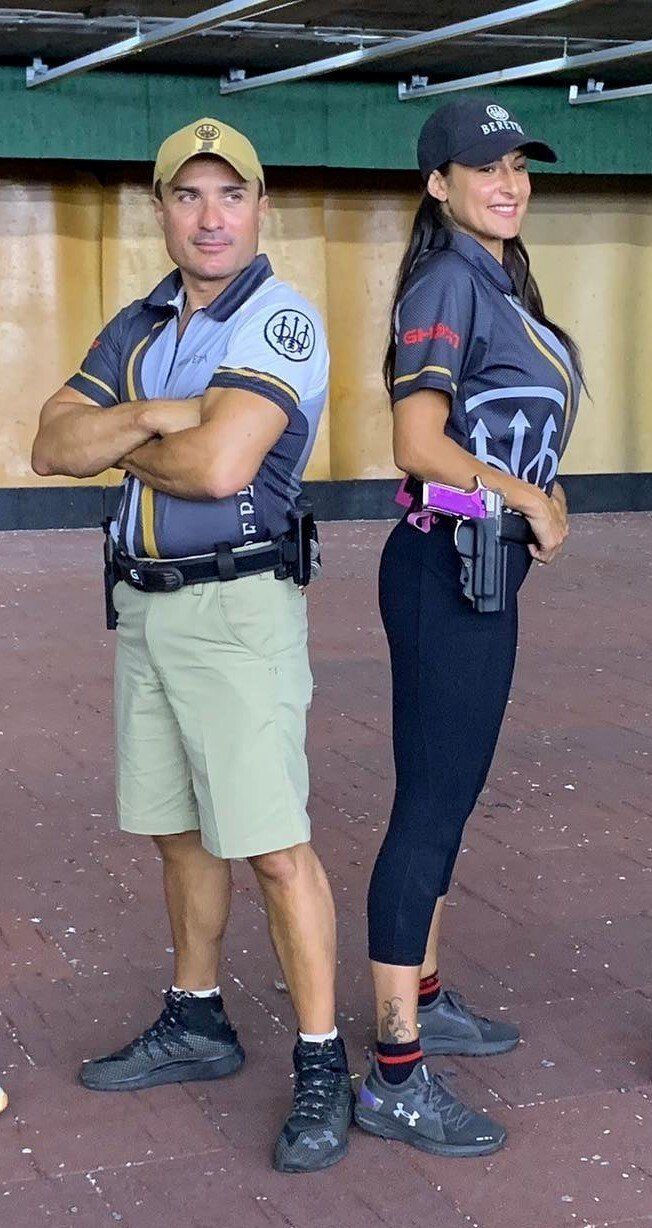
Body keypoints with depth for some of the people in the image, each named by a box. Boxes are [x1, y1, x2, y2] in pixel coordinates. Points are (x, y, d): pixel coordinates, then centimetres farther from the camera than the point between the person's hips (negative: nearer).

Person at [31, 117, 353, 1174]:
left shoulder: (281, 321, -11)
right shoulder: (138, 328, 12)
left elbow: (219, 466, -24)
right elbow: (51, 444, 1)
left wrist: (120, 444, -5)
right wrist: (152, 416, -16)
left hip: (239, 608, -8)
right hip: (144, 603, 8)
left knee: (274, 843, -7)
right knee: (179, 831, 17)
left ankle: (322, 1066, 2)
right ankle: (197, 1024, 31)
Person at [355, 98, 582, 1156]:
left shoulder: (501, 283, 16)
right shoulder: (448, 284, -13)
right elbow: (419, 444, -23)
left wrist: (538, 492, 2)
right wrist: (533, 500, -12)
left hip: (485, 570, 10)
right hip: (449, 570, -10)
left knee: (448, 799, 18)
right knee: (430, 811, -8)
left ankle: (423, 999, 32)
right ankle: (395, 1078, -4)